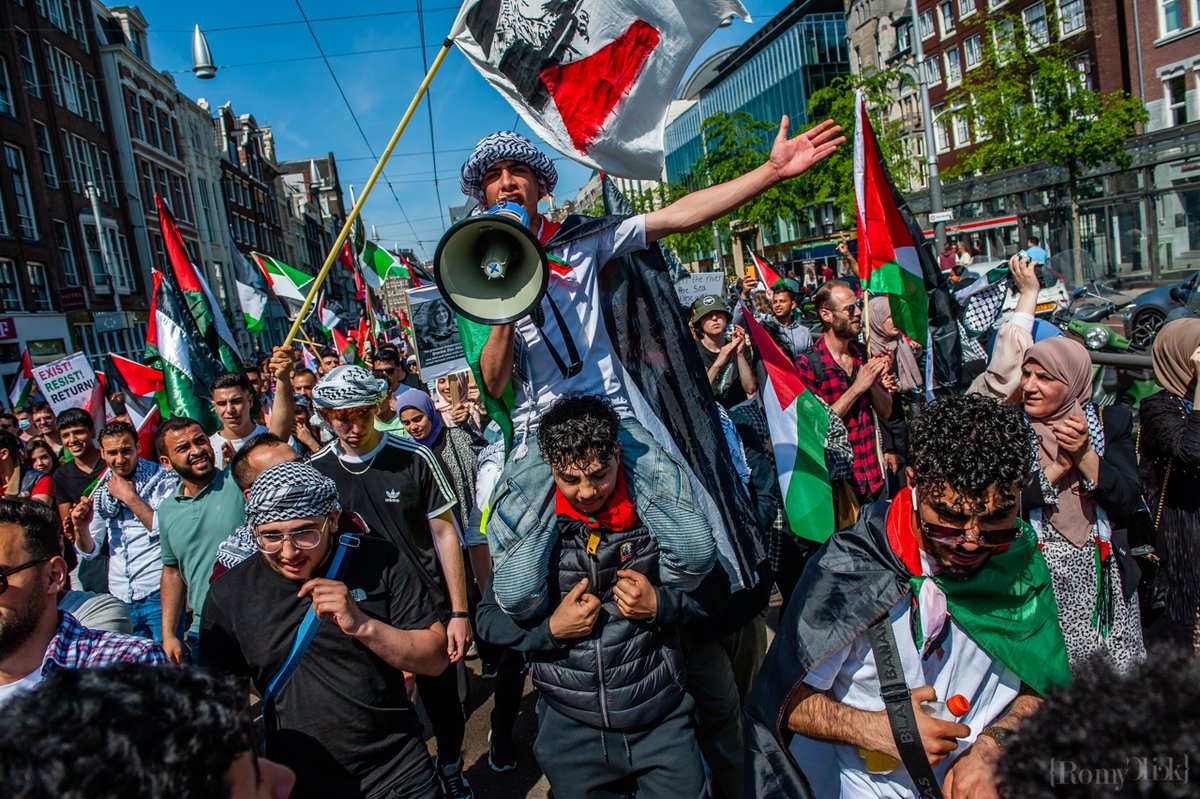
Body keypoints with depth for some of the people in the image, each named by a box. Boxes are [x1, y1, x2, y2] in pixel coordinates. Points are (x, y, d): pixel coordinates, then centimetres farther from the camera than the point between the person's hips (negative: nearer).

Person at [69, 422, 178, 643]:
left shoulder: (163, 480, -5)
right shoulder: (103, 489, 11)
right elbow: (89, 552, 14)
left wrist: (130, 497, -15)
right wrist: (81, 528, -7)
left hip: (159, 593, -5)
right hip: (120, 597, 5)